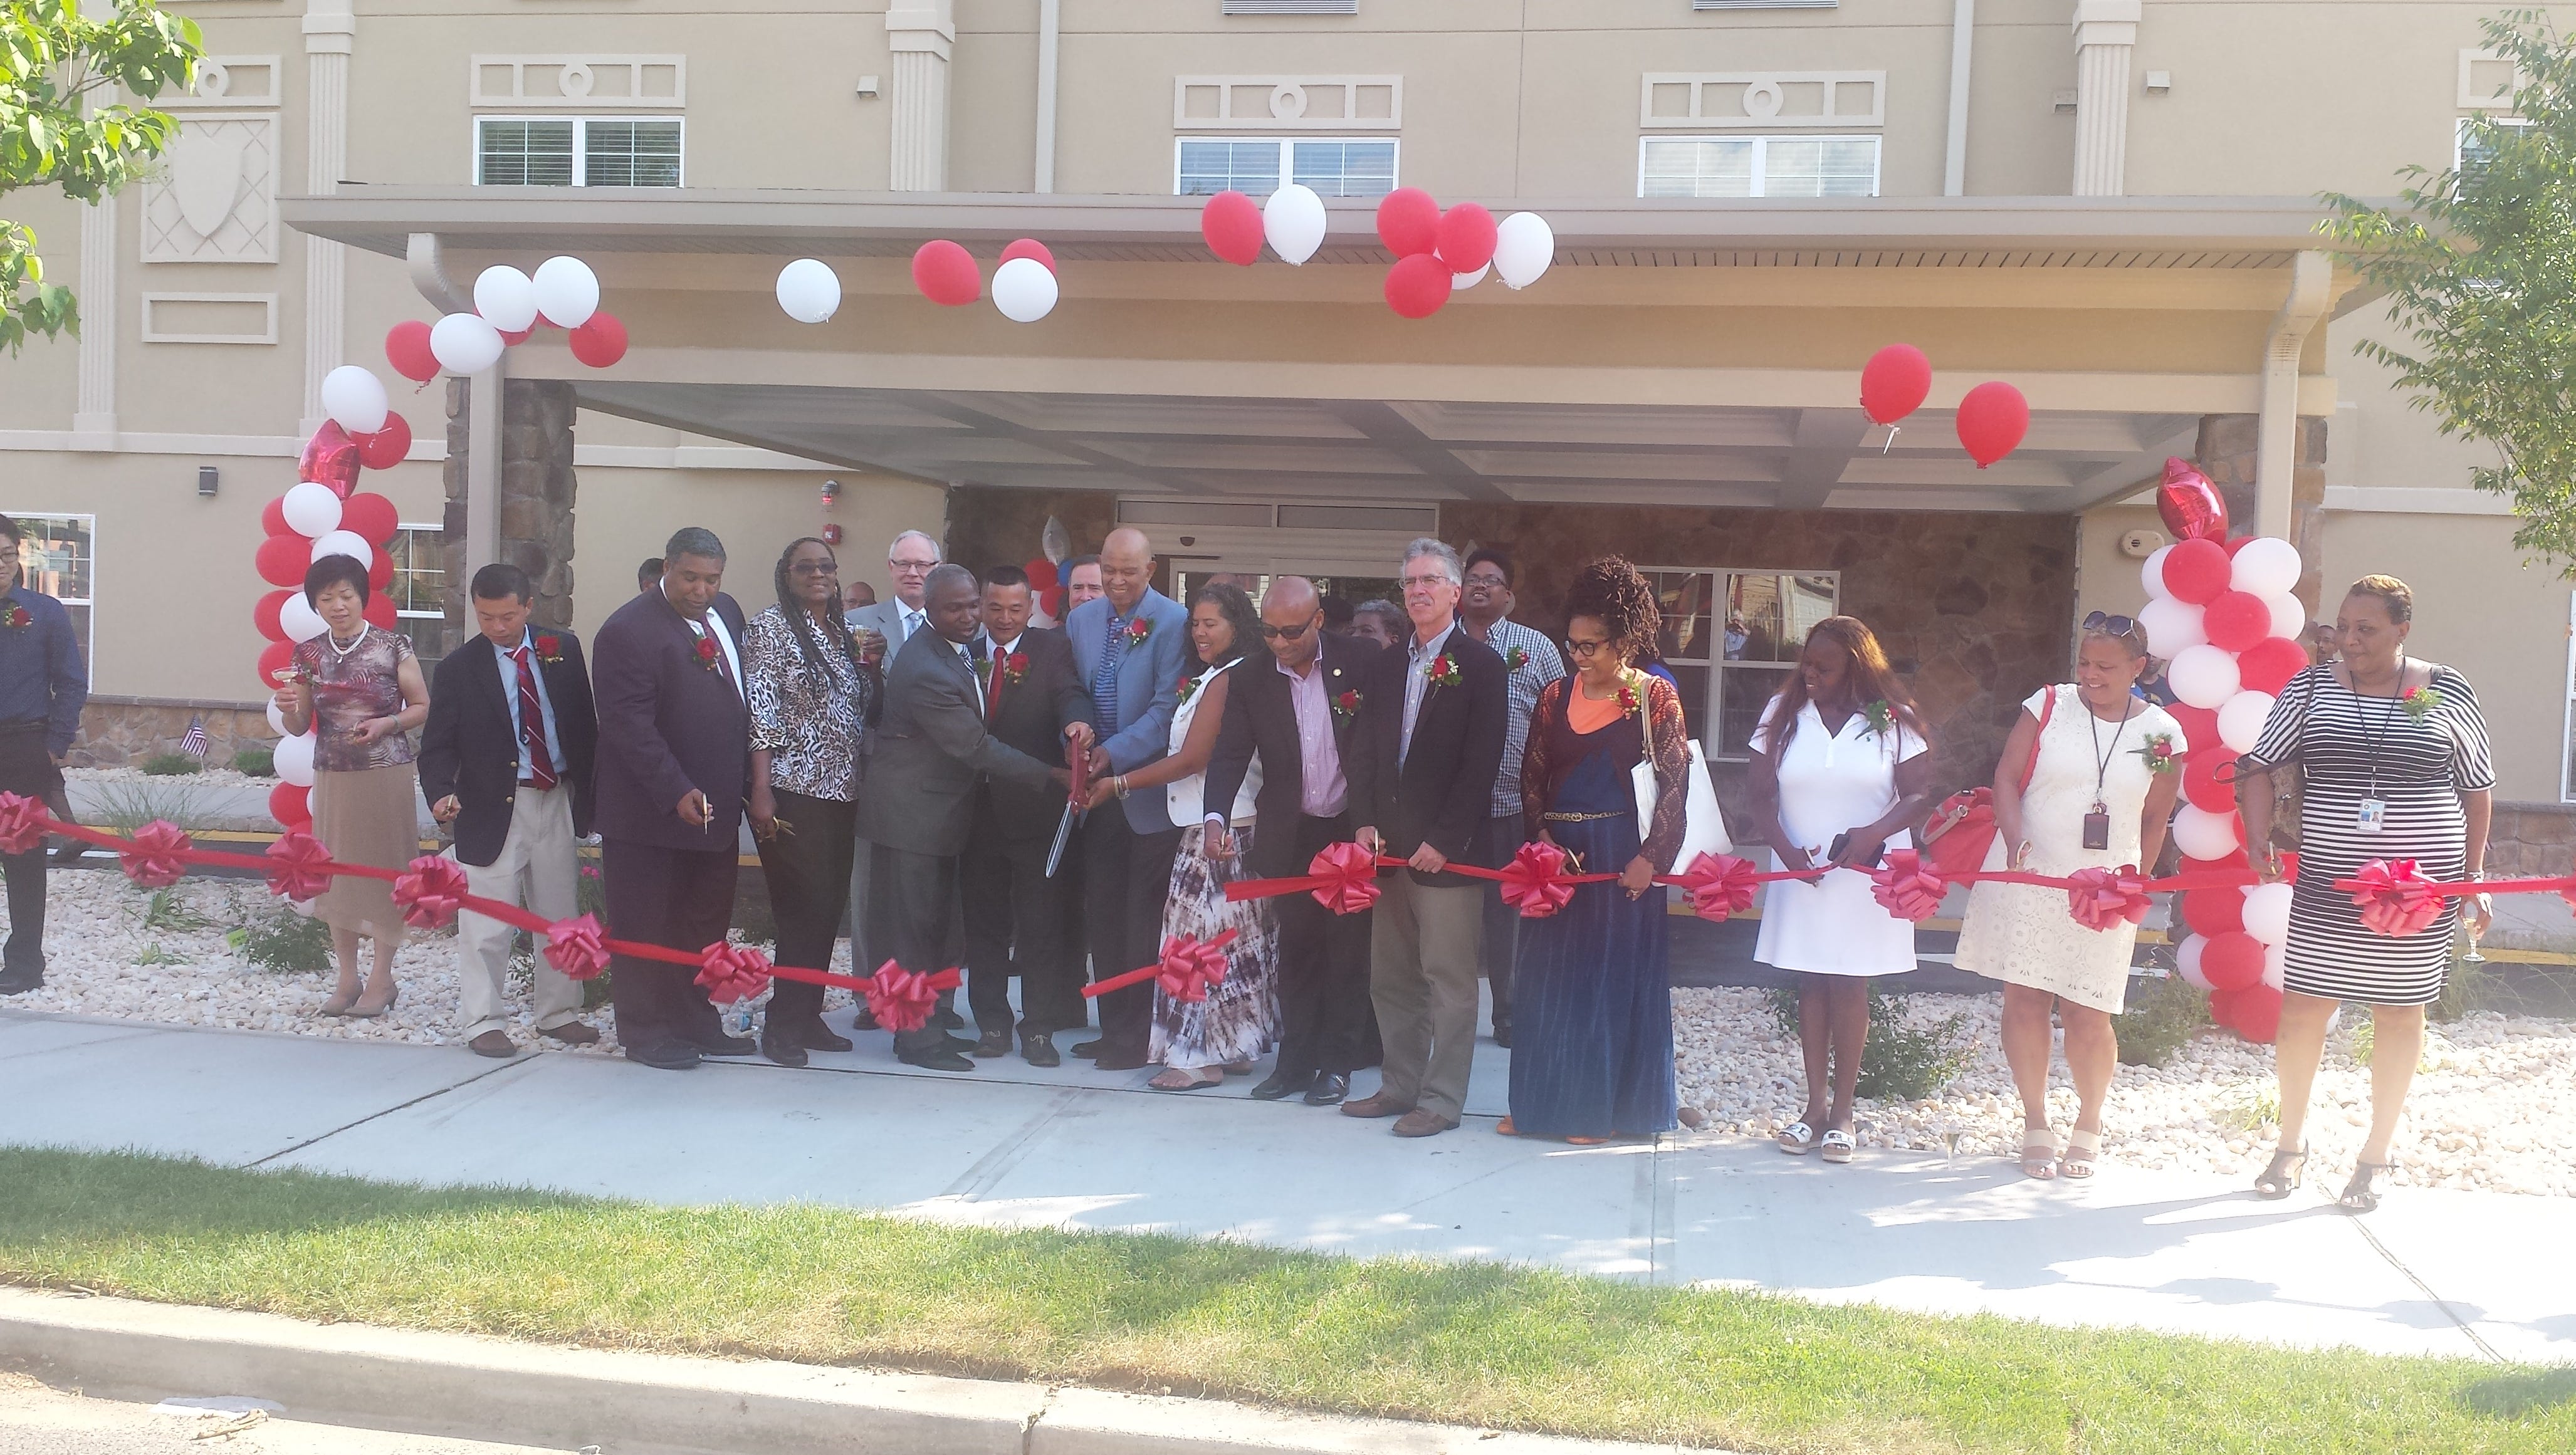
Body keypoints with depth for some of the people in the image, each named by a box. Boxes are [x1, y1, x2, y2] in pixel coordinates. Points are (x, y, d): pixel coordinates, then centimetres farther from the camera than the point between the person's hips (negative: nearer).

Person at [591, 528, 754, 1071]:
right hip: (652, 813, -7)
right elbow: (632, 726, -19)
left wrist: (744, 780, 12)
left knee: (706, 923, 14)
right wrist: (676, 794, -26)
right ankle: (645, 1033, 14)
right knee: (645, 926, 3)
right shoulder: (629, 630, -14)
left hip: (716, 807, 8)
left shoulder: (727, 613, 10)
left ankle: (696, 1021, 25)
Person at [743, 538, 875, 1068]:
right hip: (793, 793, -7)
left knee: (828, 909, 9)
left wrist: (869, 665, 0)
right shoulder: (770, 627, -4)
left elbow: (864, 709, 19)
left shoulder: (842, 636, 15)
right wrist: (761, 791, -17)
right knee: (806, 908, -7)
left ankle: (807, 1017, 18)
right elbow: (761, 711, -11)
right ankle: (783, 1024, 4)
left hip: (840, 794, 7)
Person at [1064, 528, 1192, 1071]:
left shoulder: (1173, 622, -8)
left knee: (1143, 922, -1)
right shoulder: (1081, 620, 10)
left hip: (1149, 795, -6)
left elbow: (1168, 707, -13)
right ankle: (1113, 1027, 19)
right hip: (1097, 791, 6)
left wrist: (1113, 754, -18)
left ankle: (1138, 1035, 7)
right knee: (1103, 918, 10)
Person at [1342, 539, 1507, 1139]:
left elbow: (1481, 762, -11)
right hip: (1389, 845, 7)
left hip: (1448, 850, -6)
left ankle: (1442, 1099, 7)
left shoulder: (1480, 665, -5)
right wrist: (1366, 823, -2)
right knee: (1391, 977, 13)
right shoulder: (1386, 667, 14)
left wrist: (1444, 841, -15)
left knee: (1449, 979, 0)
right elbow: (1364, 751, 12)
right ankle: (1400, 1084, 24)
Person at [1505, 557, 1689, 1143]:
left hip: (1621, 857, -4)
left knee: (1615, 977, 4)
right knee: (1550, 978, 8)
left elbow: (1675, 786, -6)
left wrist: (1649, 858, -14)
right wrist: (1544, 839, -8)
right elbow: (1532, 776, 7)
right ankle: (1543, 1101, 19)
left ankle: (1605, 1106, 15)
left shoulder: (1656, 698, -4)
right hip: (1558, 853, 4)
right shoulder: (1557, 695, 6)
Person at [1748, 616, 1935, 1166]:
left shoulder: (1892, 721, -2)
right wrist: (1785, 846, -12)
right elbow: (1762, 791, 3)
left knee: (1850, 987, 2)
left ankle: (1843, 1109, 11)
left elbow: (1919, 794, -3)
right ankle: (1815, 1104, 15)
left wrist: (1873, 834, -20)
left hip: (1865, 874, -2)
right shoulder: (1783, 713, 2)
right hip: (1802, 869, 2)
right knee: (1811, 985, 6)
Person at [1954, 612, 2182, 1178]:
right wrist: (2014, 839, -19)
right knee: (2024, 1000, 2)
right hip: (2027, 877, 1)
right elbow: (2007, 776, -3)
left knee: (2086, 1015, -1)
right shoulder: (2048, 704, 0)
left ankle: (2089, 1126, 22)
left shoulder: (2162, 733, 1)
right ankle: (2035, 1123, 17)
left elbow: (2154, 820, 8)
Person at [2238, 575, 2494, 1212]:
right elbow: (2257, 766, 4)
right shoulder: (2311, 687, 2)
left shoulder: (2447, 692, 0)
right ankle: (2291, 1143, 21)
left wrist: (2473, 879, 2)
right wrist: (2260, 845, -9)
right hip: (2326, 885, 1)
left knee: (2400, 1012, 8)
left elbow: (2477, 790, 6)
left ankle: (2376, 1156, 22)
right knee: (2302, 1009, 2)